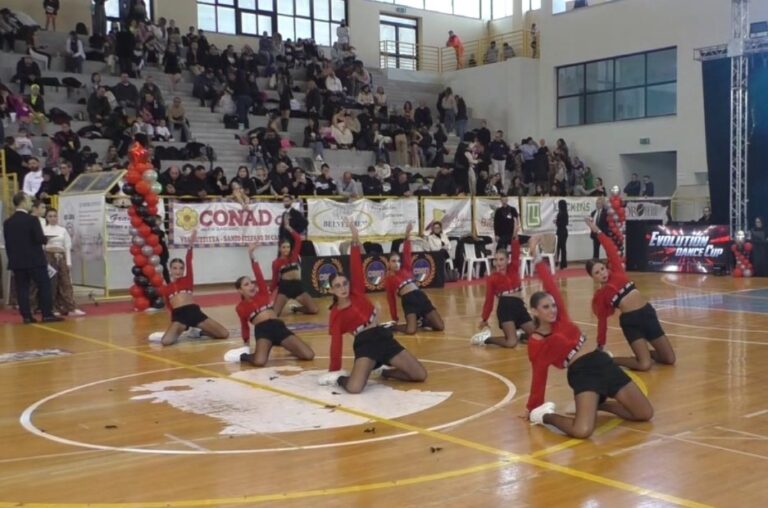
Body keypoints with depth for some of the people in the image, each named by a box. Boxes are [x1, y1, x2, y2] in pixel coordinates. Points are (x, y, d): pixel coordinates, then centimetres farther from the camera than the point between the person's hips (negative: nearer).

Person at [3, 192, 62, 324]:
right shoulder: (32, 219, -12)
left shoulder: (7, 222, 6)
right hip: (34, 260, -5)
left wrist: (12, 259, 15)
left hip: (16, 261, 5)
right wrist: (46, 239, 6)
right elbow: (40, 239, -16)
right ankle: (47, 314, 0)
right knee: (44, 286, 2)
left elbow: (7, 244, 8)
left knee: (22, 288, 6)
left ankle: (26, 316, 5)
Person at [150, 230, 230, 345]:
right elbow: (170, 307, 16)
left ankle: (197, 332, 17)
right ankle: (177, 333, 6)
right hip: (179, 315, -2)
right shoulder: (166, 288, 17)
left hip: (195, 312, 2)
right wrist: (172, 327, 9)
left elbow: (189, 262, 4)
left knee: (224, 334, -3)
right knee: (166, 341, -30)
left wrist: (191, 245, -7)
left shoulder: (187, 280, 16)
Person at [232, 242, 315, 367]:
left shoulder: (262, 294, 19)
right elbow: (244, 326, 21)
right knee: (259, 362, -33)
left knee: (309, 355, -10)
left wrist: (251, 257, -3)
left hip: (279, 326, 3)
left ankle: (291, 350, 22)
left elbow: (259, 275, 6)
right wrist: (248, 343, 9)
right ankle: (247, 356, 2)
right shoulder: (240, 307, 15)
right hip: (262, 330, -3)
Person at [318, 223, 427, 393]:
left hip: (383, 337, 5)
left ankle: (383, 372, 22)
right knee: (354, 388, -31)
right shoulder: (335, 315, 0)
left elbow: (356, 269, -3)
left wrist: (355, 242, -11)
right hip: (364, 345, -5)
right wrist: (334, 372, -6)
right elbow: (336, 344, -1)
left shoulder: (357, 293, 8)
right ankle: (339, 378, 5)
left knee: (420, 375, 1)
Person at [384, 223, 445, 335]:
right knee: (411, 330, -26)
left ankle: (421, 321, 25)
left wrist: (407, 236, -8)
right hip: (408, 301, -5)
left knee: (440, 326, -3)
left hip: (421, 296, 5)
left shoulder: (406, 269, 19)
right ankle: (394, 327, 6)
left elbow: (407, 254, 6)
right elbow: (391, 300, 6)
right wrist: (394, 321, 4)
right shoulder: (388, 279, 9)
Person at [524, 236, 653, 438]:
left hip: (601, 361, 6)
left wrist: (537, 256, -2)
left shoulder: (560, 318, 9)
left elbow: (551, 286, 0)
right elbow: (538, 377, 3)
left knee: (645, 414, 8)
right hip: (581, 374, -6)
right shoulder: (535, 344, -3)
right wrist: (532, 408, 4)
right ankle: (546, 415, -2)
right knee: (582, 431, -30)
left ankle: (597, 404, 24)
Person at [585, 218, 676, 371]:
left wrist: (598, 232, -3)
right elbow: (602, 321, 3)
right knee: (644, 365, -17)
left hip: (648, 313, 4)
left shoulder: (617, 272, 7)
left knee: (669, 359, 6)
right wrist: (600, 348, 1)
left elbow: (612, 250, 2)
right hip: (630, 322, -4)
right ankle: (610, 360, 3)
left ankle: (644, 352, 32)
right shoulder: (600, 296, 0)